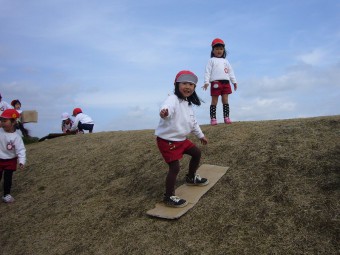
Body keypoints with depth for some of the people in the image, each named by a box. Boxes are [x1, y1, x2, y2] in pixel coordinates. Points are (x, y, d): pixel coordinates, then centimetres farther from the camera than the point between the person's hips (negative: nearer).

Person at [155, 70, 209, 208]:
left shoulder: (188, 103, 9)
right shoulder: (172, 100, -22)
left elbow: (193, 122, 24)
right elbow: (167, 108, -48)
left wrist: (201, 135, 33)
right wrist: (164, 112, -72)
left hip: (181, 138, 10)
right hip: (167, 140, -9)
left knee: (197, 153, 21)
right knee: (175, 168, -12)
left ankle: (191, 177, 44)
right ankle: (169, 197, 7)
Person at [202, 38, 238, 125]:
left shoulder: (226, 61, 21)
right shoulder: (211, 60, 7)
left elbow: (230, 71, 21)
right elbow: (208, 71, -2)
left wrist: (234, 81, 16)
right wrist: (206, 82, -13)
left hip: (226, 82, 5)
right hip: (215, 82, -4)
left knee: (225, 100, 3)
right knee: (214, 101, -3)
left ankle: (226, 117, 6)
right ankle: (213, 118, -2)